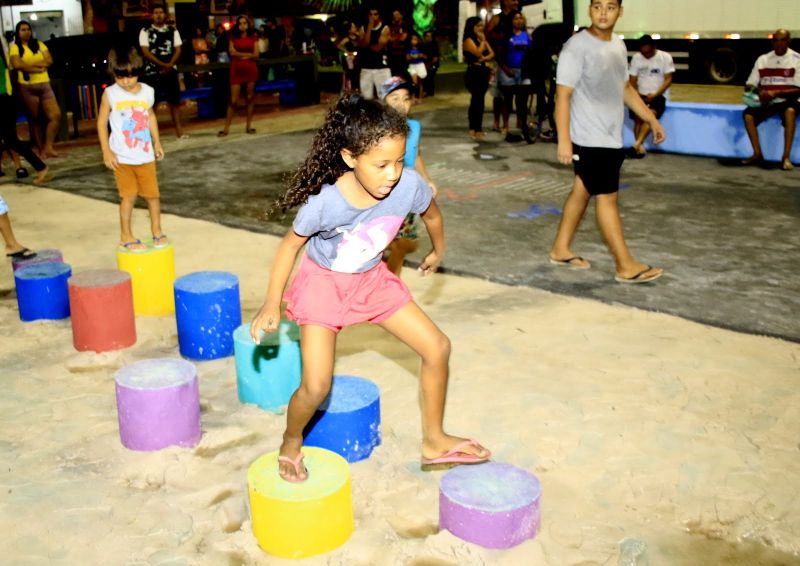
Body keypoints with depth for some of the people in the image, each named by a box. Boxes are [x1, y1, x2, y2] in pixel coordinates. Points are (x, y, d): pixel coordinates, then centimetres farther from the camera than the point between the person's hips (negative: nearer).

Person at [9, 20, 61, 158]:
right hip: (27, 87, -3)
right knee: (34, 119, 3)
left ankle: (48, 147, -2)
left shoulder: (39, 44, 13)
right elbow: (17, 64, -14)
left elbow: (49, 61, -1)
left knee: (56, 115, -9)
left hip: (44, 84, 3)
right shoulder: (15, 47, 2)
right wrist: (38, 68, -11)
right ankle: (41, 149, 10)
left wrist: (28, 65, -10)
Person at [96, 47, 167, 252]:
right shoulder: (110, 94, -9)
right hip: (122, 157, -3)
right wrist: (107, 152, -9)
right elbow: (102, 122, -4)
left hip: (145, 155, 3)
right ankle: (126, 236, 14)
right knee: (129, 195, -1)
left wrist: (157, 142, 14)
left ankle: (157, 231, 26)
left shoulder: (147, 92, 1)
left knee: (152, 193, 8)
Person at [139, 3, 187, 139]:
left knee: (174, 100, 4)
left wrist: (169, 65, -12)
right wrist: (162, 64, -14)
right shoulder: (145, 32, 0)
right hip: (152, 71, -2)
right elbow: (146, 52, -6)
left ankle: (179, 130, 9)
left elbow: (178, 50, 4)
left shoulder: (173, 31, 8)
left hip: (170, 71, 3)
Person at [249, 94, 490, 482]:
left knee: (438, 348, 1)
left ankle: (434, 442, 21)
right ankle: (291, 443, 22)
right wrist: (271, 305, -9)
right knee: (316, 387, -13)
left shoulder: (409, 185, -25)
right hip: (323, 283, -4)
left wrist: (438, 251, 18)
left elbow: (431, 215, -1)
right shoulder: (325, 203, -33)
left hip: (372, 279, 4)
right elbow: (291, 245, -15)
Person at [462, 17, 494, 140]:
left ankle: (474, 127, 15)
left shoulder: (482, 39, 17)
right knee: (478, 100, -11)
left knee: (477, 101, 10)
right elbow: (478, 53, -22)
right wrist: (482, 41, -9)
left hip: (484, 72, 8)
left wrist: (484, 59, -12)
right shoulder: (468, 40, -7)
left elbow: (492, 54, 8)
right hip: (474, 73, -8)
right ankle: (476, 129, -9)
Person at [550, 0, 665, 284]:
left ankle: (561, 249, 27)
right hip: (589, 139, -8)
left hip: (611, 136, 8)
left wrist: (652, 119, 20)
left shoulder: (618, 45, 11)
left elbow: (625, 88, 22)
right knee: (607, 198, -4)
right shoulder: (577, 47, -15)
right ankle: (626, 266, 2)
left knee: (582, 192, 15)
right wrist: (564, 140, -25)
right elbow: (563, 94, -18)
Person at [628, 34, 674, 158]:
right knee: (638, 118, -22)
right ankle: (640, 146, -16)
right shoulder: (636, 58, 5)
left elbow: (668, 80, -5)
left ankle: (637, 145, -43)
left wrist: (655, 94, -19)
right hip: (641, 95, 3)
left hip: (658, 95, -3)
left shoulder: (665, 57, -2)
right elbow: (633, 81, 6)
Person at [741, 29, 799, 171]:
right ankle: (757, 154, -17)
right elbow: (749, 86, 7)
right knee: (748, 113, -27)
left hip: (786, 101, -3)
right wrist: (758, 91, -16)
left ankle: (786, 157, -35)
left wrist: (776, 93, -23)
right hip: (766, 102, 3)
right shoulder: (763, 59, 8)